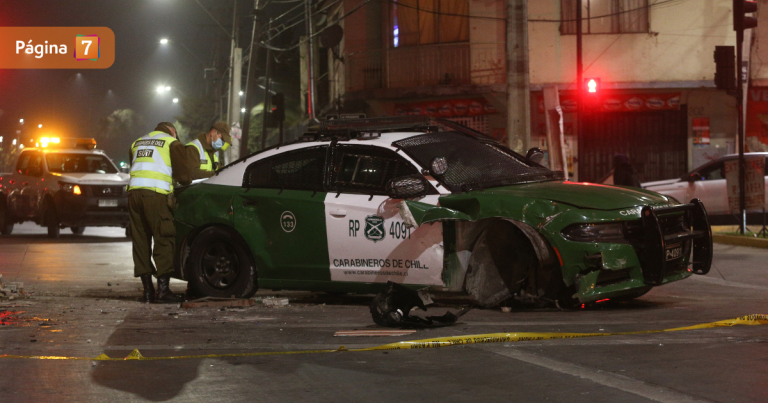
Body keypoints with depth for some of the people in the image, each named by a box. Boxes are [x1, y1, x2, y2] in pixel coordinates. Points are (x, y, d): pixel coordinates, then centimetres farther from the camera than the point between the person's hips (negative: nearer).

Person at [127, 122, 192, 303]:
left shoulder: (137, 143, 27)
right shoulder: (172, 142, 8)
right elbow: (183, 173, 4)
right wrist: (186, 182, 26)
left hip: (134, 192, 6)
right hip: (156, 194, -6)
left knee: (140, 241, 8)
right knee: (164, 240, -4)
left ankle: (148, 290, 9)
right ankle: (163, 289, -11)